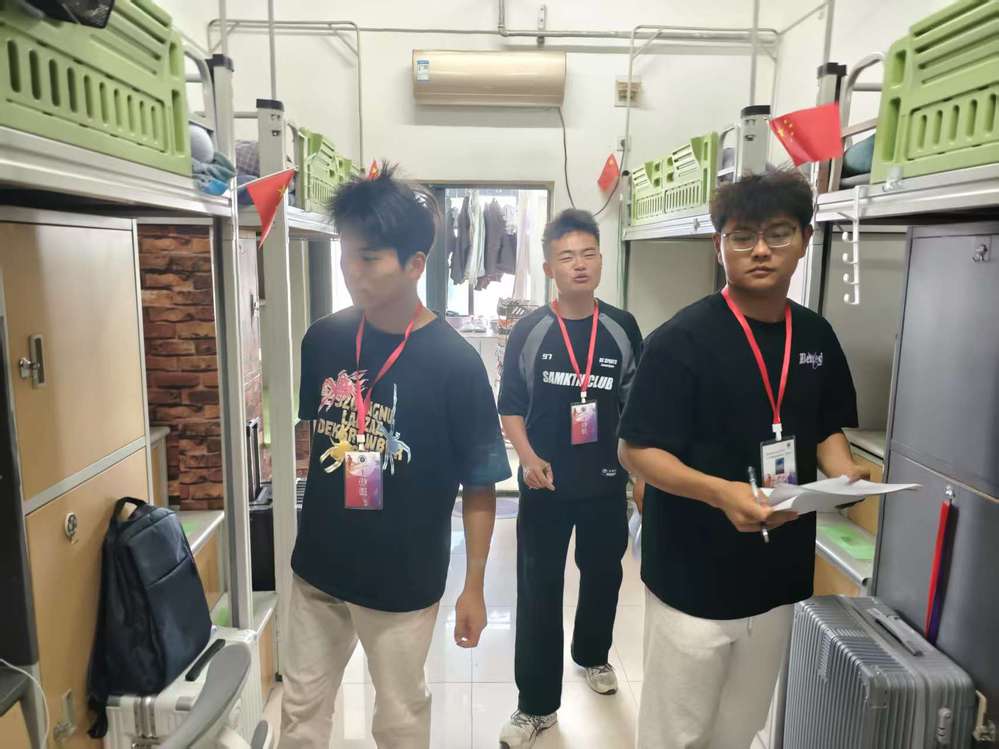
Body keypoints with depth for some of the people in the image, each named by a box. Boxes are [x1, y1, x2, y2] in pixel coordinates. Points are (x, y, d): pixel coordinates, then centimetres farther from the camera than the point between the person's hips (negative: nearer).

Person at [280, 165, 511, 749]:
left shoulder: (454, 361, -19)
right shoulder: (323, 339, -7)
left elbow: (481, 486, -12)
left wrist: (474, 587, -9)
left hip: (404, 579, -4)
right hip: (318, 566, 4)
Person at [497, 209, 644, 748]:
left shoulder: (623, 329, -2)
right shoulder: (529, 331, -7)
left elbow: (635, 405, 6)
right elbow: (511, 407, -2)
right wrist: (529, 458, -18)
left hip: (607, 481, 2)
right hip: (546, 484, -2)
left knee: (602, 575, 20)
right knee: (538, 590, 4)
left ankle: (593, 655, 49)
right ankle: (537, 705, 20)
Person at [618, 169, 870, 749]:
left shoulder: (817, 337, 2)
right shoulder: (683, 339, -16)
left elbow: (827, 428, 14)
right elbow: (638, 450, -17)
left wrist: (844, 475, -7)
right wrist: (720, 492, -32)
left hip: (780, 573, 6)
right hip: (695, 577, -5)